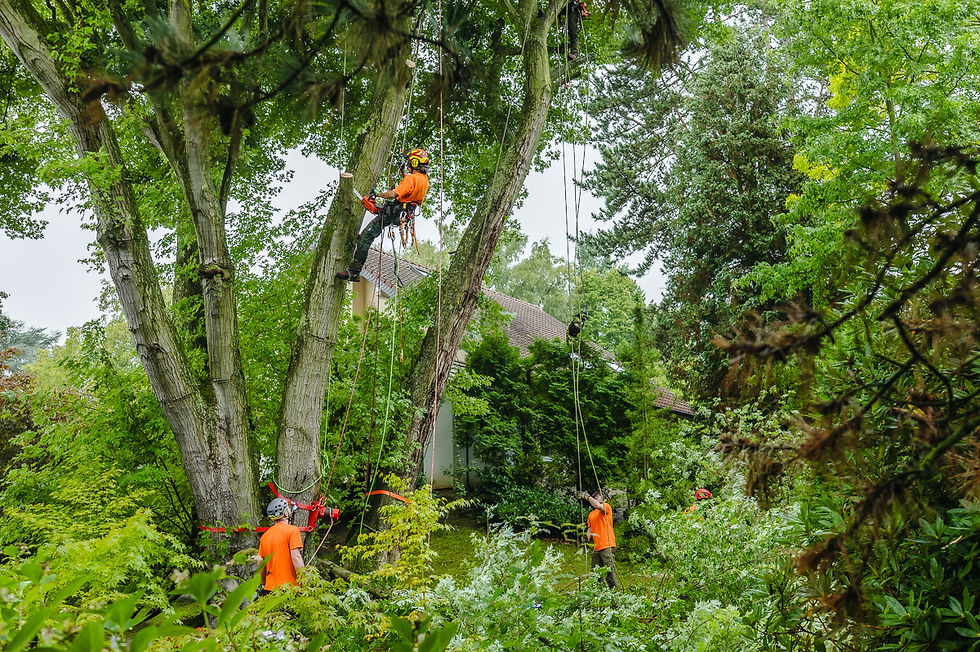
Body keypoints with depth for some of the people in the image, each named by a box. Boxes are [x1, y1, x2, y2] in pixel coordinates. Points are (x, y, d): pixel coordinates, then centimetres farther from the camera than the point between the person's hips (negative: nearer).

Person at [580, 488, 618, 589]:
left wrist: (587, 496, -9)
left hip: (607, 546, -7)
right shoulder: (591, 514, 22)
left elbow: (598, 506, -19)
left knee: (610, 572, -11)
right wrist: (587, 536, 1)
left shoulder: (606, 506, 3)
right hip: (596, 548, 7)